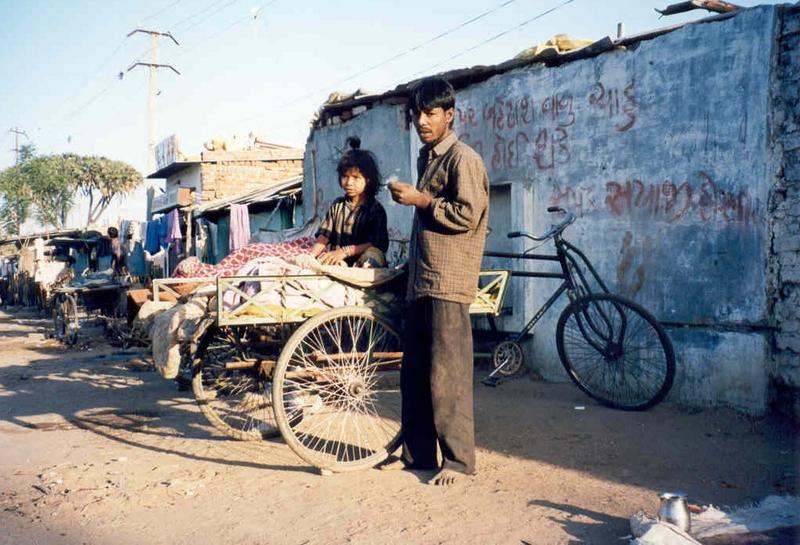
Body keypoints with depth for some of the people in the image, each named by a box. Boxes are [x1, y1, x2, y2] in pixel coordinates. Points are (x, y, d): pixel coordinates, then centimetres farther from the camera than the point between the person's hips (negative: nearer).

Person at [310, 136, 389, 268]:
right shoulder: (337, 205, 13)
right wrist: (311, 256, -13)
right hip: (336, 263, 2)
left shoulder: (375, 209, -2)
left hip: (364, 266, -2)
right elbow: (324, 237, 6)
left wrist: (346, 250, -23)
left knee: (371, 253, -34)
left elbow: (375, 246, -12)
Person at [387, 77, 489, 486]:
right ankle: (417, 452, 22)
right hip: (419, 280, 9)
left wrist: (421, 201, -12)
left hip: (448, 283, -9)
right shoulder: (426, 158, 20)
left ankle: (458, 459, 6)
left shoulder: (463, 159, -7)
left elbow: (467, 215, -16)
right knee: (414, 373, 12)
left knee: (446, 375, -5)